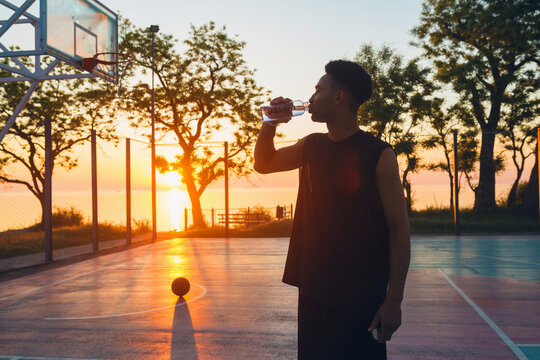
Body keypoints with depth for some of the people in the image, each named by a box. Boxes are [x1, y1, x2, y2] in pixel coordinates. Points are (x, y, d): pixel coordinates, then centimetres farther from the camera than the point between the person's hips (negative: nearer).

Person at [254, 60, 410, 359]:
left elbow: (399, 229, -12)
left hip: (359, 296, -6)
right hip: (312, 288, 6)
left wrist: (394, 300, -16)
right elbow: (263, 163, 22)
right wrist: (270, 124, 4)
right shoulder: (311, 147, 7)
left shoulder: (378, 155, -11)